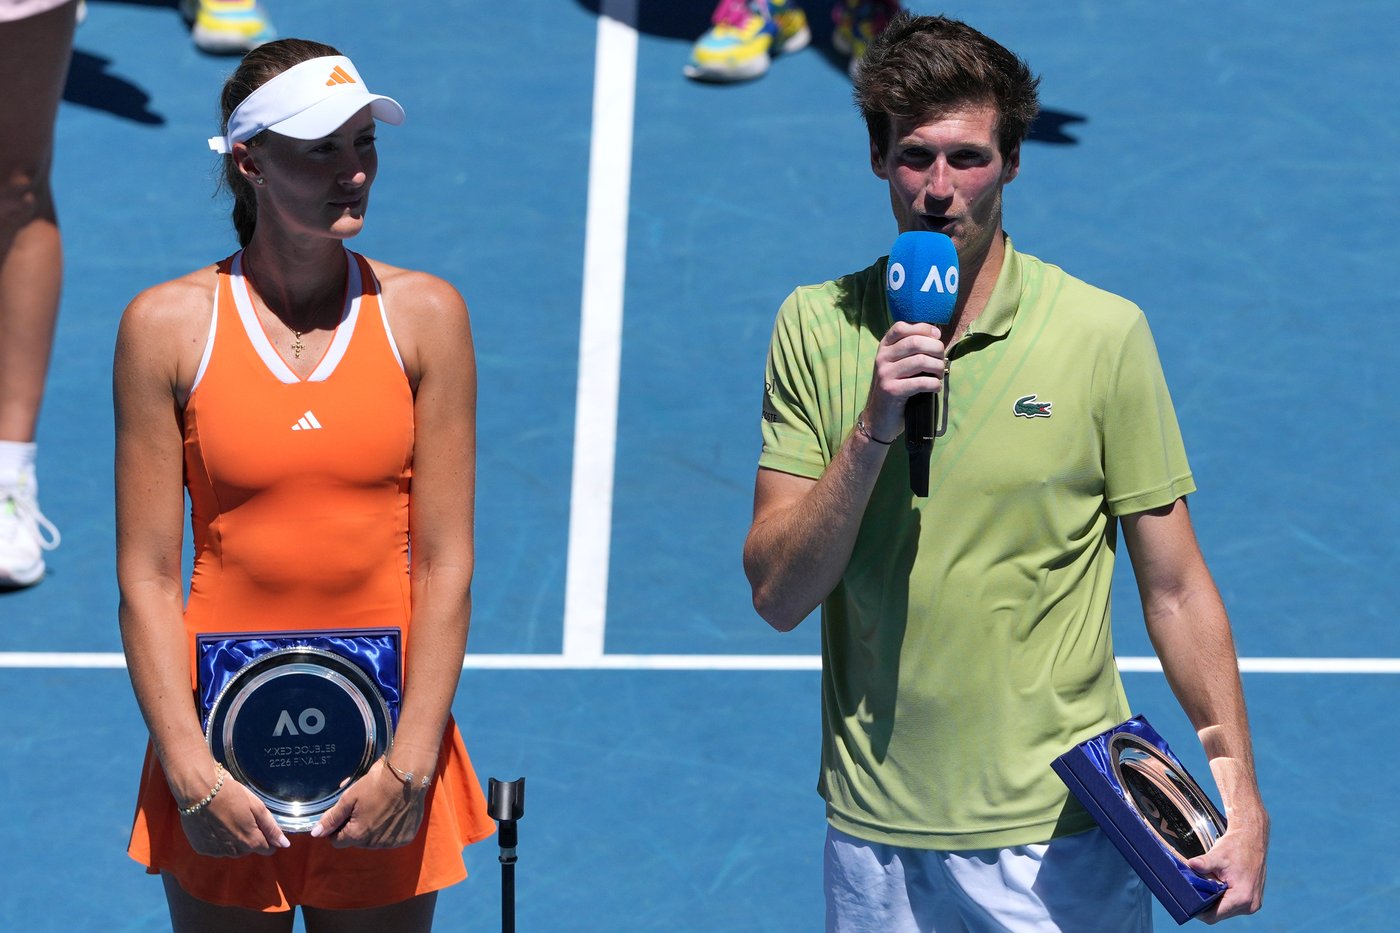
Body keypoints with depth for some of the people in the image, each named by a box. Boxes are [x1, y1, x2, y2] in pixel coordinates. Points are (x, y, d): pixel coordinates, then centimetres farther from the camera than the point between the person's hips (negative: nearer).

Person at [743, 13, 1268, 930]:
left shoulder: (1104, 332, -6)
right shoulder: (815, 329, -1)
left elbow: (1174, 587, -2)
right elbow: (778, 595, -6)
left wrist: (1239, 788, -10)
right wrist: (872, 431, -19)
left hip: (1060, 842, -2)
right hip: (875, 842, 2)